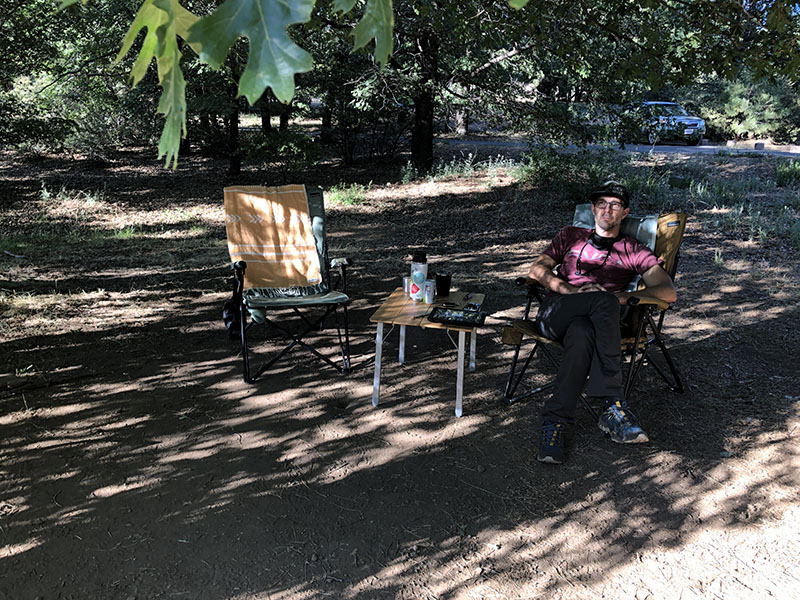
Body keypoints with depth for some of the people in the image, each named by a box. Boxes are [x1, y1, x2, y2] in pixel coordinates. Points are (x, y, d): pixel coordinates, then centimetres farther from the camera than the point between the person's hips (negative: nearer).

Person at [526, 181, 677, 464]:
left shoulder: (634, 251, 23)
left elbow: (669, 292, 8)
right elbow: (536, 269, 12)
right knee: (604, 301, -36)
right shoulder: (570, 236, 27)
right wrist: (571, 290, -7)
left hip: (593, 320, 0)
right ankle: (613, 405, -40)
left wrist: (626, 296, -11)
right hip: (555, 313, 0)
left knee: (582, 335, -41)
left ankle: (555, 421, -42)